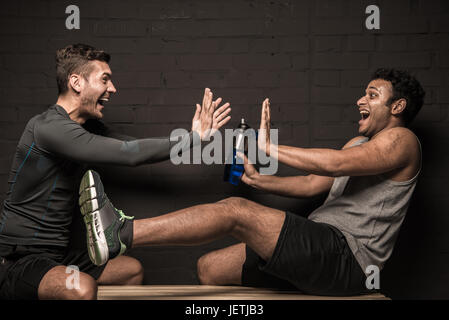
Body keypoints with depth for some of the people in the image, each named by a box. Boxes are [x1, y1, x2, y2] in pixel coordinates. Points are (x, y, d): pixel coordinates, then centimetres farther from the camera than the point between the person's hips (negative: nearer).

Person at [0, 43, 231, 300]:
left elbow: (135, 149, 8)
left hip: (59, 255, 10)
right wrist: (192, 138, -19)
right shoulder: (48, 127, -22)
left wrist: (195, 135, -4)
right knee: (82, 288, -36)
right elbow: (129, 154, -28)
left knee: (133, 270, 17)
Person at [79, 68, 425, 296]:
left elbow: (335, 164, -20)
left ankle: (120, 233, -30)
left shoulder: (401, 141, -3)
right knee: (210, 267, 2)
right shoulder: (358, 142, 29)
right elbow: (312, 184, 24)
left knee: (237, 210, -25)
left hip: (347, 257, -10)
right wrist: (259, 180, 12)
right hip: (318, 249, 10)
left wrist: (270, 148, -14)